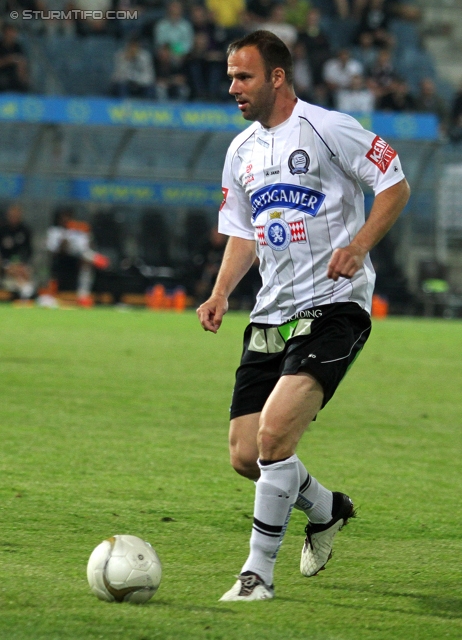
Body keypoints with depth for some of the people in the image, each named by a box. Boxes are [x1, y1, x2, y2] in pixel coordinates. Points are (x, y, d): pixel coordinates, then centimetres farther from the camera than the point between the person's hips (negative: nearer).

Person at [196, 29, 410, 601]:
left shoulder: (328, 129, -7)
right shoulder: (241, 152, 14)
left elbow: (395, 185, -2)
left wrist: (358, 247, -16)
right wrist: (220, 294, 6)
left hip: (333, 307, -7)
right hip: (271, 316, 7)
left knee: (274, 434, -23)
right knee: (245, 457, 2)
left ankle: (258, 572, -12)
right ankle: (326, 509, 33)